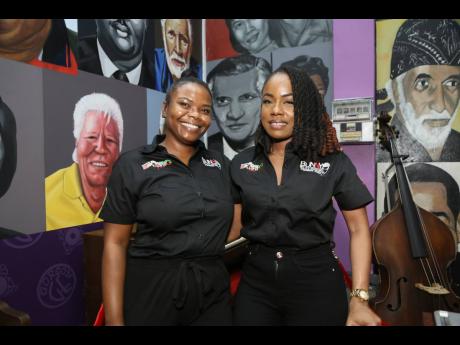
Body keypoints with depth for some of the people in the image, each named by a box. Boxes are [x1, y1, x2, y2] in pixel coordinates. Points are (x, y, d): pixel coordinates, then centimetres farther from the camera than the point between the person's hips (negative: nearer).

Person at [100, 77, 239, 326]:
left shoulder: (220, 164, 5)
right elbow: (115, 243, -8)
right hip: (153, 290, -3)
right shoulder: (132, 165, -6)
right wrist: (114, 319, -11)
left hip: (213, 290, 4)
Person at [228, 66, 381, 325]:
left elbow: (358, 229, -2)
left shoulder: (334, 162, -6)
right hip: (255, 280, 2)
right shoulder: (241, 164, 1)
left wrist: (359, 298, -9)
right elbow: (233, 226, 7)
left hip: (316, 280, -2)